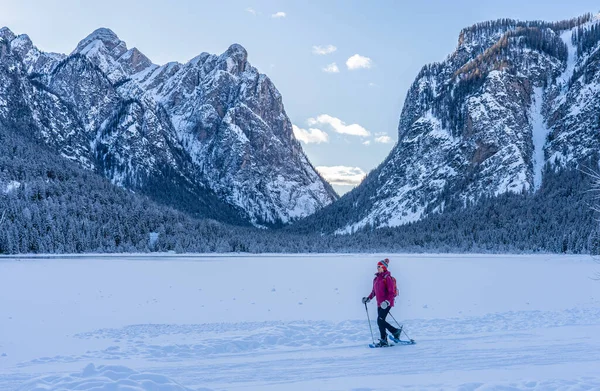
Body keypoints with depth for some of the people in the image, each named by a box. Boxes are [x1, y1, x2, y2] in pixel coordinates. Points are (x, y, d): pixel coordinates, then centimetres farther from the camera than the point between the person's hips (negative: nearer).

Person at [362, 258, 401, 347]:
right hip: (380, 304, 8)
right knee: (381, 321, 8)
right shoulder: (376, 278, 13)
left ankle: (383, 340, 2)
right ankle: (395, 331, 23)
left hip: (386, 304, -8)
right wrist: (368, 298, 13)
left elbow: (391, 292, -16)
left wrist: (387, 301, -26)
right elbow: (374, 291, 23)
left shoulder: (387, 278, -11)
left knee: (380, 320, -11)